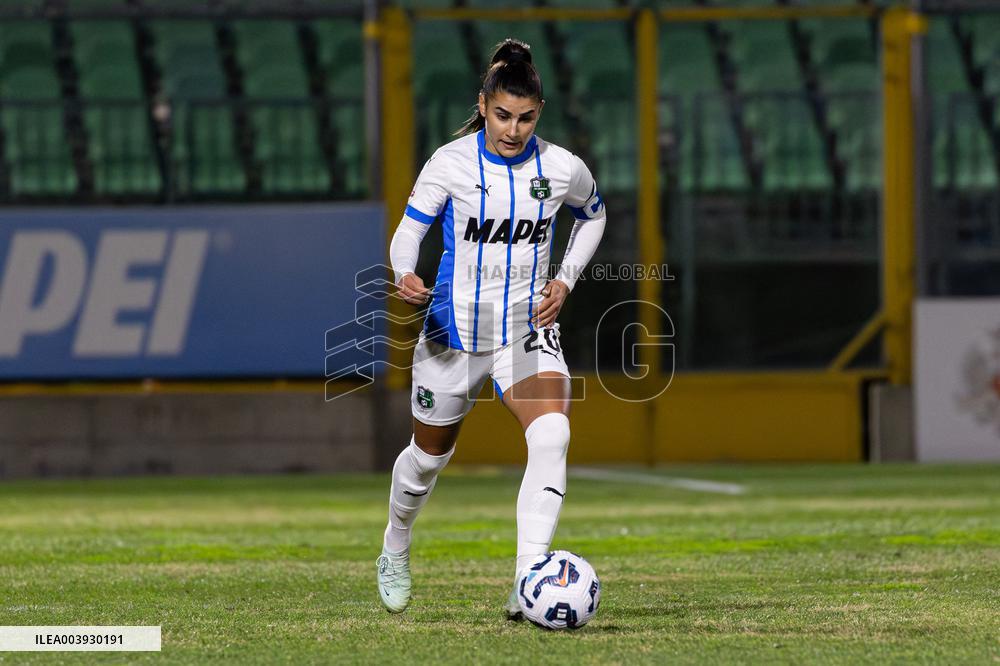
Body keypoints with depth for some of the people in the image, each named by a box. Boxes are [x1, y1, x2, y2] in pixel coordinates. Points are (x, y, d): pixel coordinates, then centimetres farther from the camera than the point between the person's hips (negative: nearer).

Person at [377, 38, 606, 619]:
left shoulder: (562, 168, -4)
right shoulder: (451, 163, -10)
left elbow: (593, 215, 17)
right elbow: (411, 228, -3)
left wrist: (566, 281, 4)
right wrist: (405, 275, -25)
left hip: (528, 330, 0)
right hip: (456, 327, 0)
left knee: (552, 435, -27)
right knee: (430, 455, 16)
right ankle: (396, 552, 48)